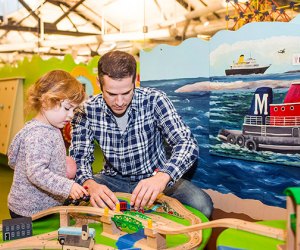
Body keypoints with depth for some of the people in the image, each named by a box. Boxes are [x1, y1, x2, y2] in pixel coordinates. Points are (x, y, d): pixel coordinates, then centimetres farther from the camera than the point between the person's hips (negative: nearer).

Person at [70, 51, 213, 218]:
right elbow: (79, 157, -11)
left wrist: (162, 177, -45)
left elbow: (187, 144, -25)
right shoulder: (87, 111, -12)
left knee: (202, 205, -27)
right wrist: (90, 184, -35)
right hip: (113, 179, 2)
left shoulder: (154, 100, -19)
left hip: (155, 178, -1)